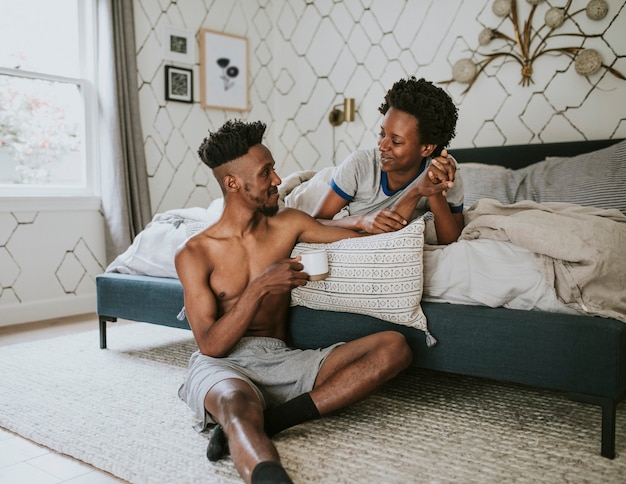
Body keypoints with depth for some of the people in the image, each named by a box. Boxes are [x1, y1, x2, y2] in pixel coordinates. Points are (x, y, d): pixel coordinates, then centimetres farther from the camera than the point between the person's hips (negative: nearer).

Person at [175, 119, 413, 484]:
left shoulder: (289, 224, 11)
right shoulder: (195, 254, 0)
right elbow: (210, 345, -7)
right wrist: (259, 289, -18)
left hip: (282, 361, 4)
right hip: (223, 364, -4)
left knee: (395, 346, -19)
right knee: (239, 408, -42)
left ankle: (268, 421, -29)